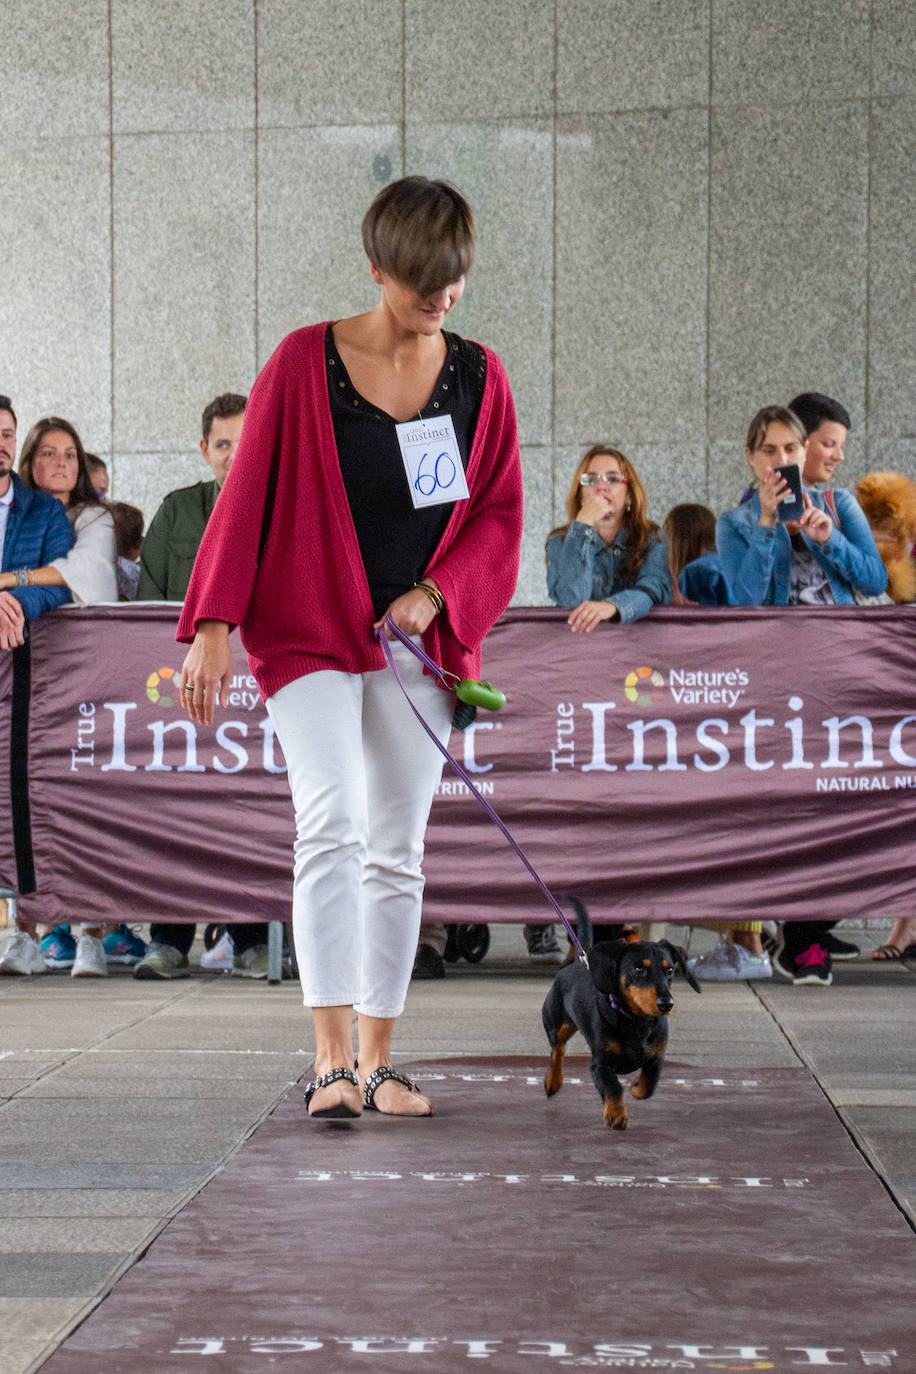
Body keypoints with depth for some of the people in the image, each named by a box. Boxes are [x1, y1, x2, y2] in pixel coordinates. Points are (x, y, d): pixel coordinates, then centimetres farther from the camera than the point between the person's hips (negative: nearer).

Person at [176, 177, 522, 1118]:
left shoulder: (478, 377, 4)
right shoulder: (305, 362, -6)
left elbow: (500, 512, 8)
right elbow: (247, 496, -4)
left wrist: (434, 593, -8)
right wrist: (214, 627, -9)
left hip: (416, 636, 4)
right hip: (310, 631, -4)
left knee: (398, 849, 6)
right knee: (333, 822, -19)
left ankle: (377, 1060, 14)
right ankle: (331, 1060, -22)